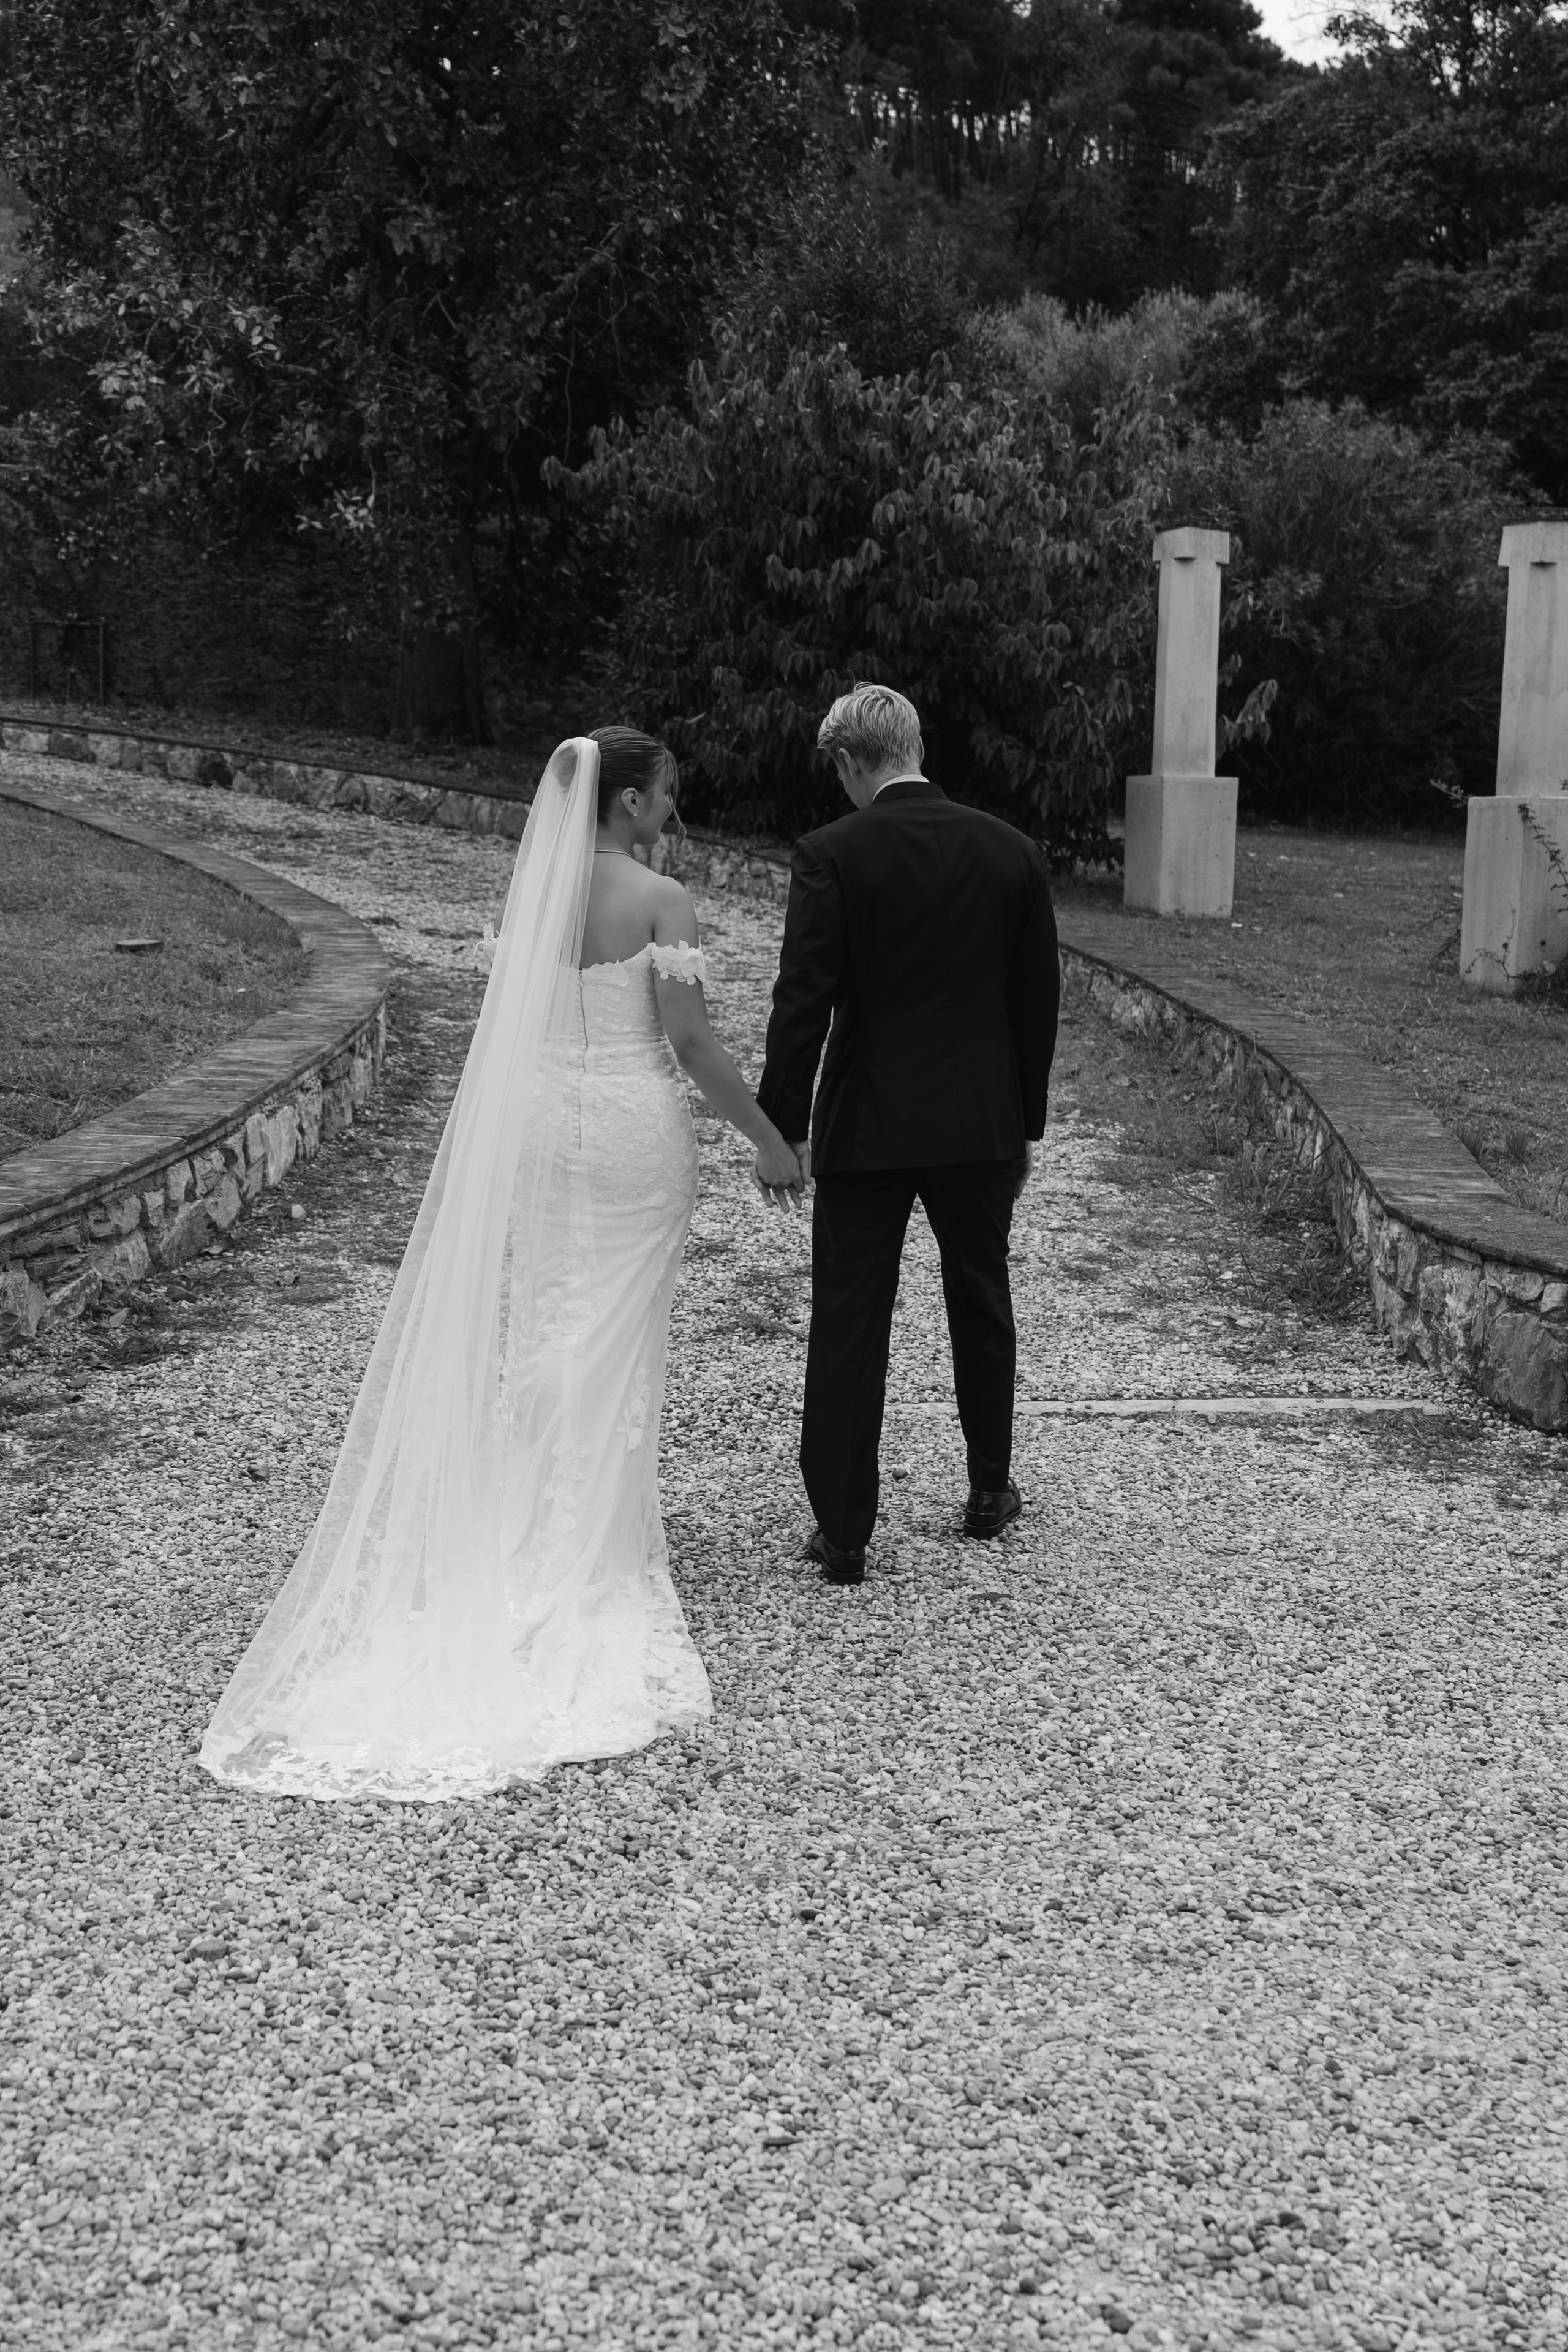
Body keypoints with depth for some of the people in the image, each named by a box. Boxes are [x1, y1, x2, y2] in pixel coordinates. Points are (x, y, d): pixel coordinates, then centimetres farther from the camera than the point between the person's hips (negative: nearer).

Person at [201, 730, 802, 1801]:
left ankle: (524, 1537, 20)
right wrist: (773, 1142, -5)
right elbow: (693, 1043, -14)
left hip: (537, 1124, 5)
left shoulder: (536, 892, 5)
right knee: (614, 1346, 5)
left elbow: (522, 1028, 10)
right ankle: (601, 1547, 14)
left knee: (535, 1330, 13)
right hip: (632, 1130, -5)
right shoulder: (662, 901, -11)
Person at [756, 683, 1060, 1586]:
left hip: (865, 1128, -3)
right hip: (983, 1125, 4)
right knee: (983, 1305, 20)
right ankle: (991, 1491, 36)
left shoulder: (832, 855, -12)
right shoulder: (1013, 851, 0)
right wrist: (1027, 1122, 14)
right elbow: (1039, 1002, 5)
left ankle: (844, 1535, 9)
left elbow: (804, 1002, -14)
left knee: (850, 1329, 4)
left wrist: (780, 1128, -6)